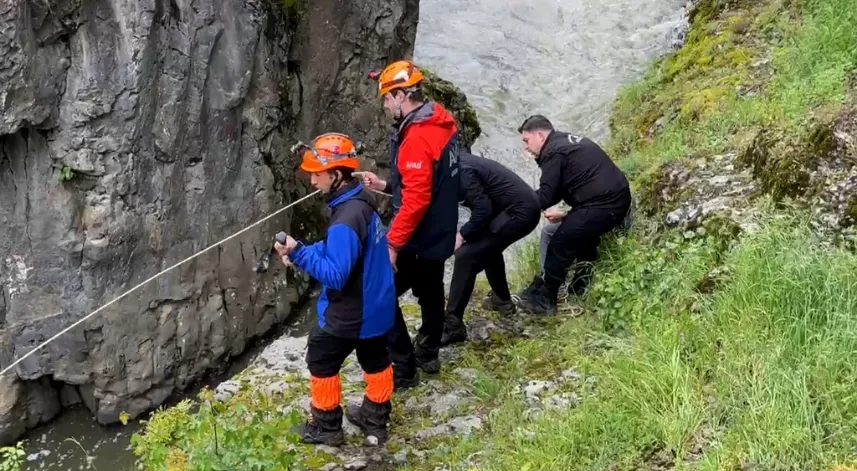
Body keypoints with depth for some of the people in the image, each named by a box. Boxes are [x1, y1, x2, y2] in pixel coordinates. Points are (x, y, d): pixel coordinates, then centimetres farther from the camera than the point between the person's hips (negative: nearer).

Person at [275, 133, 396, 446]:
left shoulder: (346, 220, -32)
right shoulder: (361, 199, -2)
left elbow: (335, 275, -29)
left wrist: (298, 253, -28)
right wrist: (302, 253, 1)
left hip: (349, 314, -9)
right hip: (376, 306, 9)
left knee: (321, 364, 11)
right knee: (375, 361, 21)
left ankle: (326, 427, 26)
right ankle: (375, 419, 38)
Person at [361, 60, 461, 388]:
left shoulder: (417, 138, -26)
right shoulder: (442, 124, 4)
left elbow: (416, 200, -29)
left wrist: (393, 243, -25)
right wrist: (385, 185, 11)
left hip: (418, 238, -10)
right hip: (438, 232, 10)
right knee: (430, 292, 23)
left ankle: (403, 369, 4)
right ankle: (428, 354, 40)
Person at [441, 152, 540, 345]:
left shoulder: (461, 170, -18)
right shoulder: (459, 161, 11)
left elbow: (483, 209, -20)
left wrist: (462, 234, -9)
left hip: (518, 212, -10)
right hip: (525, 207, 10)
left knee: (466, 255, -12)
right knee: (488, 246, 31)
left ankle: (452, 325, -12)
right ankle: (502, 300, 42)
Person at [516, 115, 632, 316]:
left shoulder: (553, 152, -10)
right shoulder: (568, 141, 21)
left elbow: (545, 197, -12)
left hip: (602, 204, -10)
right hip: (617, 198, 10)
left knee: (560, 245, -3)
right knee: (583, 239, 28)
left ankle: (543, 299, 4)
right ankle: (582, 289, 36)